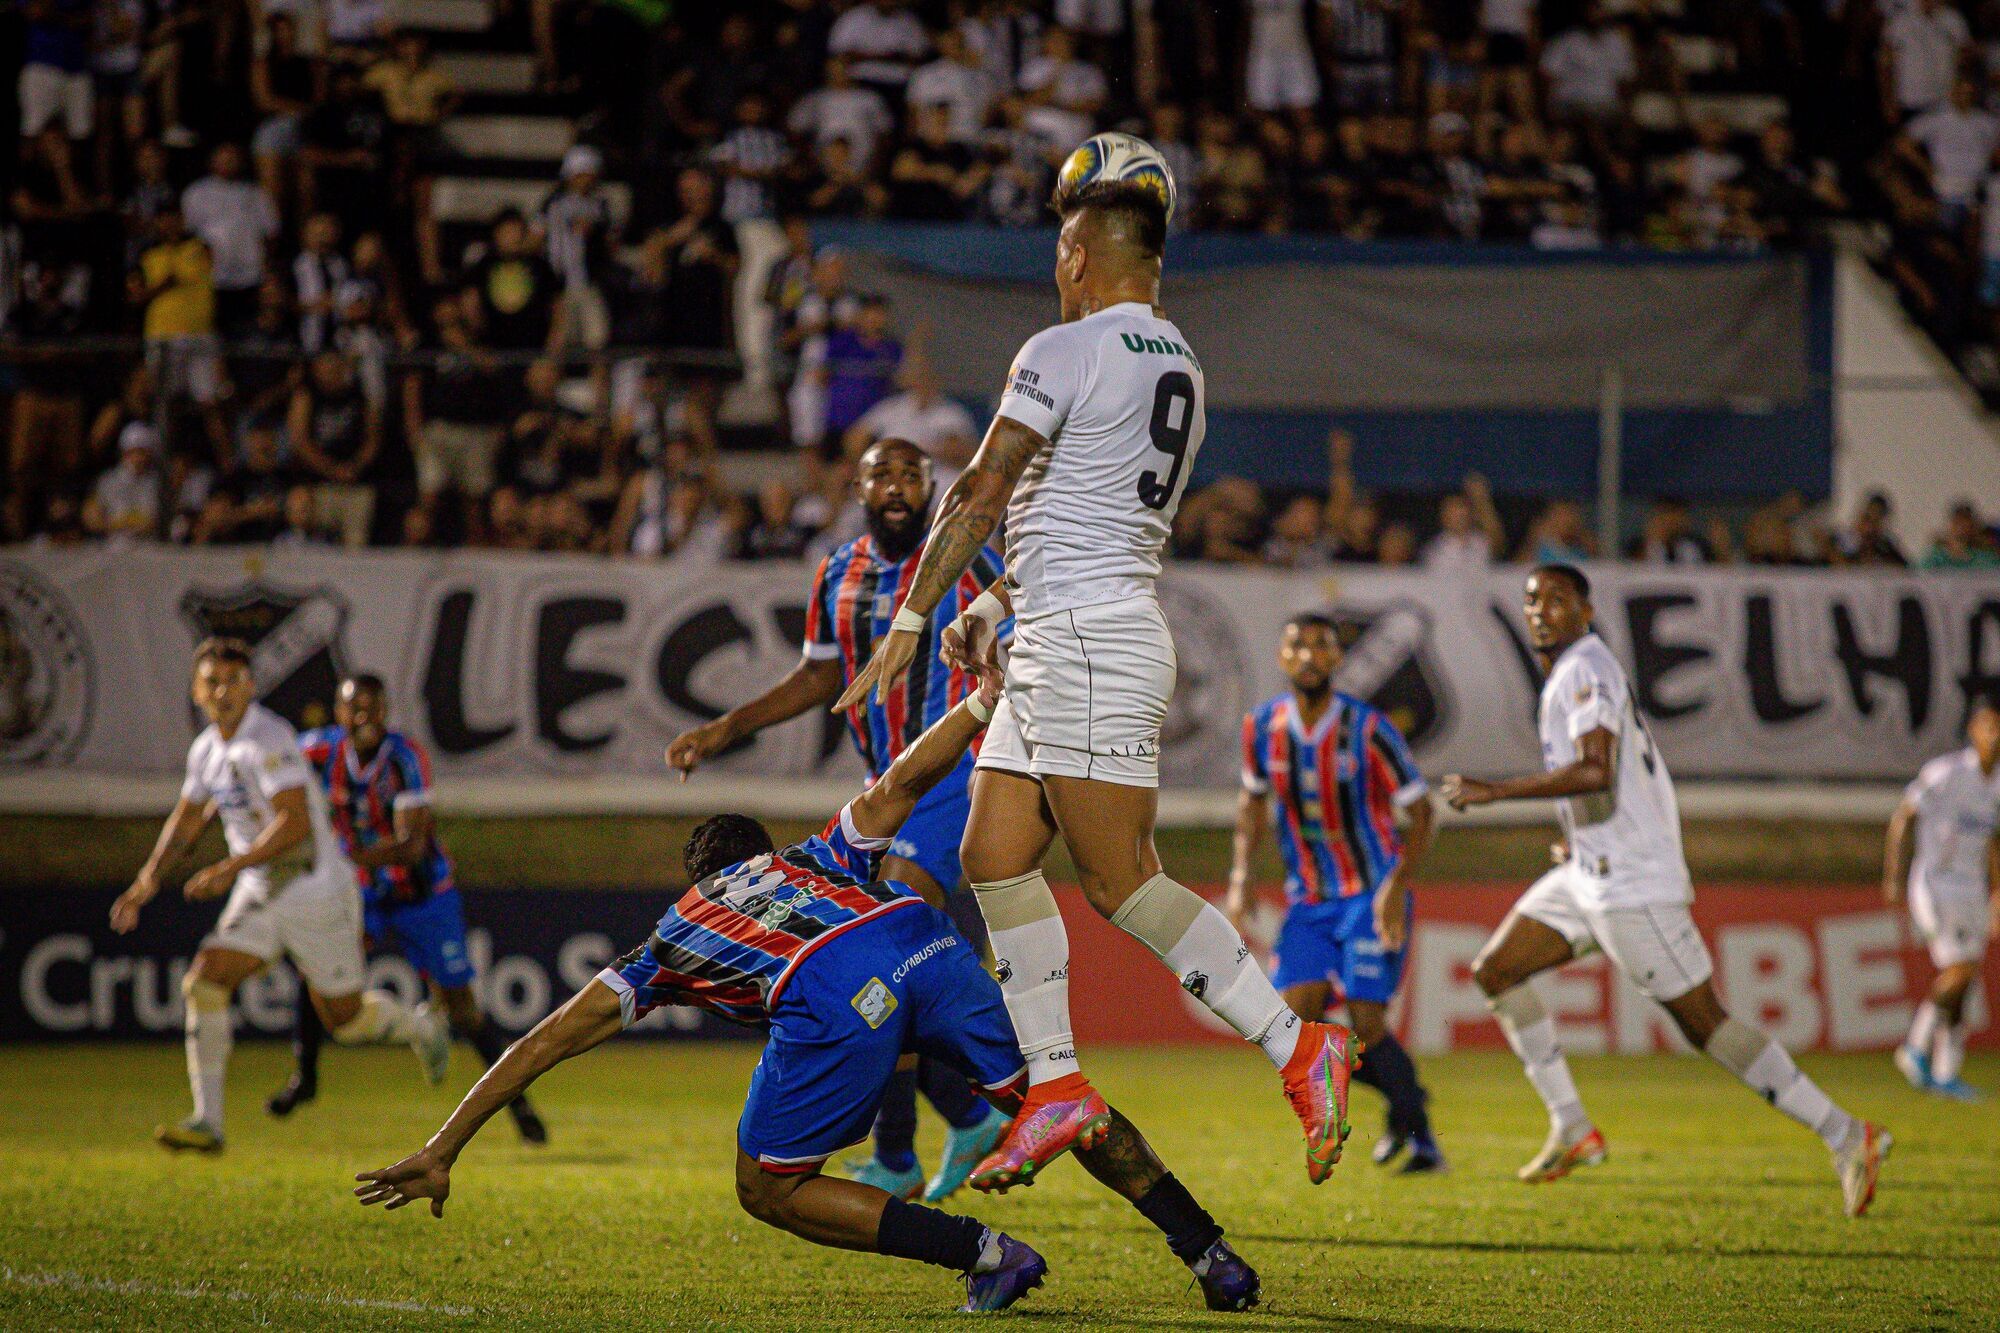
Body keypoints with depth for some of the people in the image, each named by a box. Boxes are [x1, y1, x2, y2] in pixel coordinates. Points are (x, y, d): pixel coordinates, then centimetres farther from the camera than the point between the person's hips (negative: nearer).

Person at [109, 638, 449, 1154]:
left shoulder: (268, 739, -20)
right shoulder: (206, 749, 7)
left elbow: (296, 823, -27)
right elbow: (187, 820, 20)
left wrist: (229, 869, -29)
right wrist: (149, 878, 7)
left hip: (315, 890, -7)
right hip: (259, 893, 7)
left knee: (346, 1019, 4)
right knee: (204, 984, -12)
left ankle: (421, 1027, 38)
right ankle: (206, 1122, -11)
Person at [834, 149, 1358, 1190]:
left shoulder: (1063, 353, -10)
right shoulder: (1180, 371, 17)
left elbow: (982, 494, -11)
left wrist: (912, 618, -6)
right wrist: (994, 606, 23)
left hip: (1088, 642, -9)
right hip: (1057, 647, 9)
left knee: (1122, 884, -10)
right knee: (994, 859, 7)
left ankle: (1299, 1047, -11)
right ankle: (1056, 1084, 4)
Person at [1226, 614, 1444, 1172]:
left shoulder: (1367, 729, -15)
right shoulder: (1264, 726, -2)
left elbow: (1419, 811, -8)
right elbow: (1253, 799, 16)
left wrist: (1397, 888, -20)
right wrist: (1240, 878, 5)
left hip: (1373, 894, -4)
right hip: (1307, 900, 4)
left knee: (1366, 1023, -15)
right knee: (1297, 1020, -10)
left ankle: (1420, 1135, 6)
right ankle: (1399, 1093, 15)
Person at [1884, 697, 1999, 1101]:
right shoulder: (1945, 772, -14)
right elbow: (1903, 817, -7)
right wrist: (1894, 876, -7)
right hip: (1934, 884, -7)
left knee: (1963, 982, 5)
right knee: (1959, 969, -18)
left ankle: (1945, 1071, 12)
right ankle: (1916, 1047, -5)